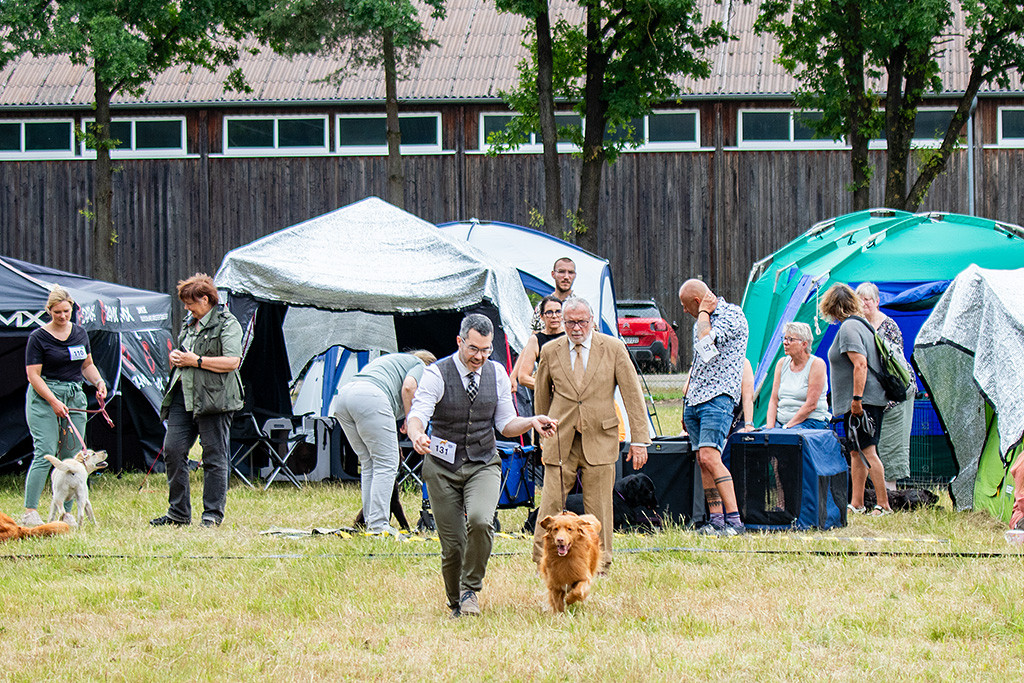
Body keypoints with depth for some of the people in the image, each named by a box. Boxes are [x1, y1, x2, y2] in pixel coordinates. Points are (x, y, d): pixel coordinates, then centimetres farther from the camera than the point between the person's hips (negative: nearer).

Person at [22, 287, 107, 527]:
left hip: (75, 396, 5)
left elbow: (87, 365, 23)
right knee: (45, 453, -14)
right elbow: (33, 375, -8)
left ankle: (66, 512, 6)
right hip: (43, 398, -5)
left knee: (72, 457, 1)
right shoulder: (38, 337, -5)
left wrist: (98, 382, 3)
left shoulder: (80, 333, 11)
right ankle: (30, 512, -14)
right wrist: (54, 402, -17)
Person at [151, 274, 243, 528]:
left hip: (213, 399, -8)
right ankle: (178, 512, 10)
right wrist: (175, 357, 9)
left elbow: (232, 361, -17)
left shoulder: (227, 324, -6)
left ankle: (213, 514, 3)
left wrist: (196, 361, -15)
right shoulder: (189, 323, 20)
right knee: (172, 450, 2)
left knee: (214, 457, -3)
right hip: (184, 396, 8)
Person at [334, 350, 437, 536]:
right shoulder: (420, 365, 17)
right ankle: (378, 525, -11)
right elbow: (408, 387, -5)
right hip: (370, 397, -8)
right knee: (386, 464, -4)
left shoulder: (390, 360, 39)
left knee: (368, 464, 15)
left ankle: (370, 522, 12)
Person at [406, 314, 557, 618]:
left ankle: (471, 590, -7)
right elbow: (418, 414, -22)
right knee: (452, 544, -2)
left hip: (483, 464, 2)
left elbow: (505, 424, 8)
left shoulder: (497, 374, 2)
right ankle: (457, 605, 21)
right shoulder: (437, 374, -11)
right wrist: (417, 434, -45)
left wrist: (531, 422, -12)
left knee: (480, 521, -26)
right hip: (443, 467, -2)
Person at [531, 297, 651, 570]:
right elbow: (541, 396, 17)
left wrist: (639, 439, -3)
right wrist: (543, 434, 20)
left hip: (599, 438, -1)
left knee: (599, 505, 0)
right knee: (551, 501, -5)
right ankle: (543, 560, 4)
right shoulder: (550, 351, 4)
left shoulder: (614, 349, 0)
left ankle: (599, 564, 11)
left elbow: (632, 394, 1)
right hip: (560, 440, 1)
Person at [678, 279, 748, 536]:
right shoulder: (701, 321, 20)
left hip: (719, 397, -9)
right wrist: (686, 401, 25)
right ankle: (716, 519, 6)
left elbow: (706, 343, -25)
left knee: (709, 456, -20)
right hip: (695, 399, 9)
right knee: (702, 461, 4)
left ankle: (734, 519, -20)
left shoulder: (732, 315, -8)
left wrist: (704, 312, -9)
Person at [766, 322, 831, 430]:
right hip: (781, 420, 5)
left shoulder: (816, 364, -6)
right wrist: (770, 427, -8)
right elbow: (773, 400, 9)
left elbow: (811, 405, -13)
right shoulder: (782, 363, 12)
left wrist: (787, 427, -16)